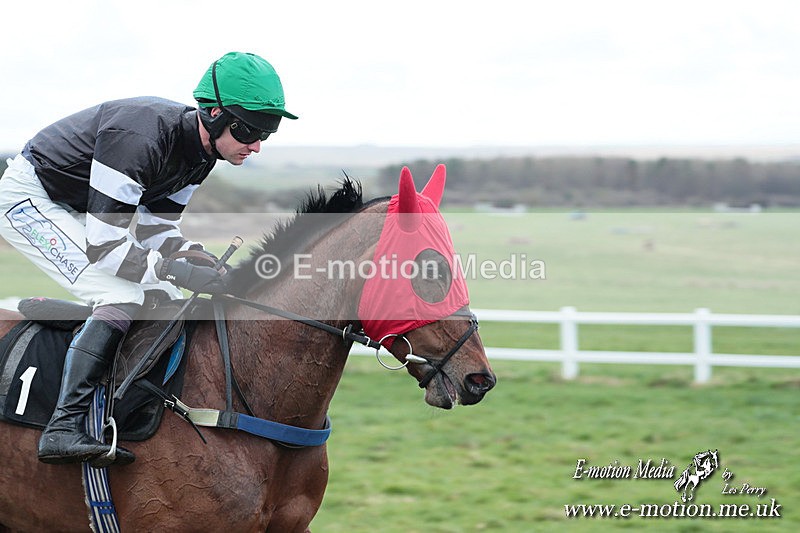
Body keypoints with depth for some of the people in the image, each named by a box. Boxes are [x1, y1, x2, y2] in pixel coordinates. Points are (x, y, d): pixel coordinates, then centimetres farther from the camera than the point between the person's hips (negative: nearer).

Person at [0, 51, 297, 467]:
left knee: (166, 302, 3)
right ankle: (63, 428, -27)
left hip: (76, 212, 10)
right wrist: (183, 272, -35)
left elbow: (155, 232, 2)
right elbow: (103, 248, -33)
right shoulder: (140, 137, -34)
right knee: (125, 298, -24)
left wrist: (209, 261, -16)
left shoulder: (199, 150, -6)